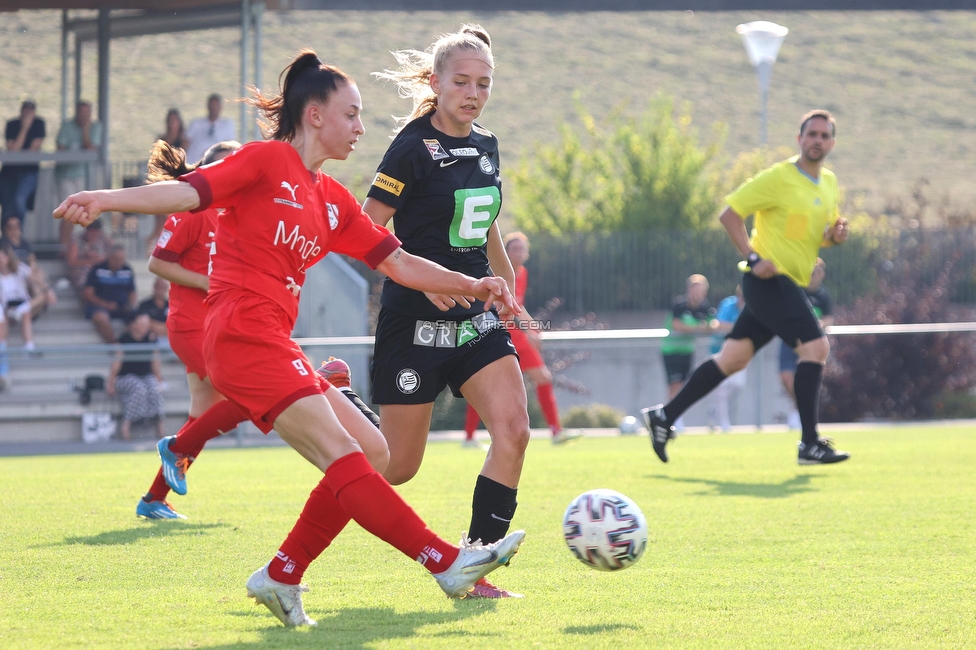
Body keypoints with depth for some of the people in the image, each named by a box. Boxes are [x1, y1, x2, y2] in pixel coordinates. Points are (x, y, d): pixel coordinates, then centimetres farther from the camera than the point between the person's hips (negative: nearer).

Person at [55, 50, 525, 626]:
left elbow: (400, 264, 21)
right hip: (244, 335, -10)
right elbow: (187, 192, -13)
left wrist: (471, 286, 10)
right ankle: (448, 562, -22)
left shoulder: (334, 201, 21)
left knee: (373, 453, 6)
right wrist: (109, 199, -29)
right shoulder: (266, 161, -2)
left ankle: (282, 577, 8)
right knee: (343, 458, -15)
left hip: (274, 343, 10)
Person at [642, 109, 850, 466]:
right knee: (816, 346, -17)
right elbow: (729, 214, -9)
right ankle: (809, 444, -15)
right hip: (770, 279, -8)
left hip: (790, 285, 8)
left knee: (734, 357, 6)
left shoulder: (829, 183, 14)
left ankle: (664, 416, 13)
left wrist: (835, 235, 2)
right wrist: (754, 258, -17)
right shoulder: (778, 178, -10)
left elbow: (818, 234, 27)